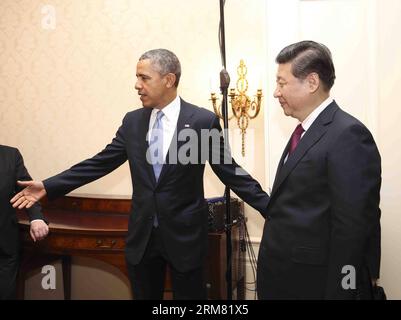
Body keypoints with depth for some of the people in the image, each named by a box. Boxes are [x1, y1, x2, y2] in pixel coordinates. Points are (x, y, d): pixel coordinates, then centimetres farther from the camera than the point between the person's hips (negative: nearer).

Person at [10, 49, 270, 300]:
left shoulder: (204, 120, -8)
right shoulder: (132, 121, 4)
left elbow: (229, 171, -4)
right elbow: (101, 163, 7)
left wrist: (270, 208, -8)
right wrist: (49, 186, 4)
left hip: (185, 235, -3)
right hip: (141, 236, 4)